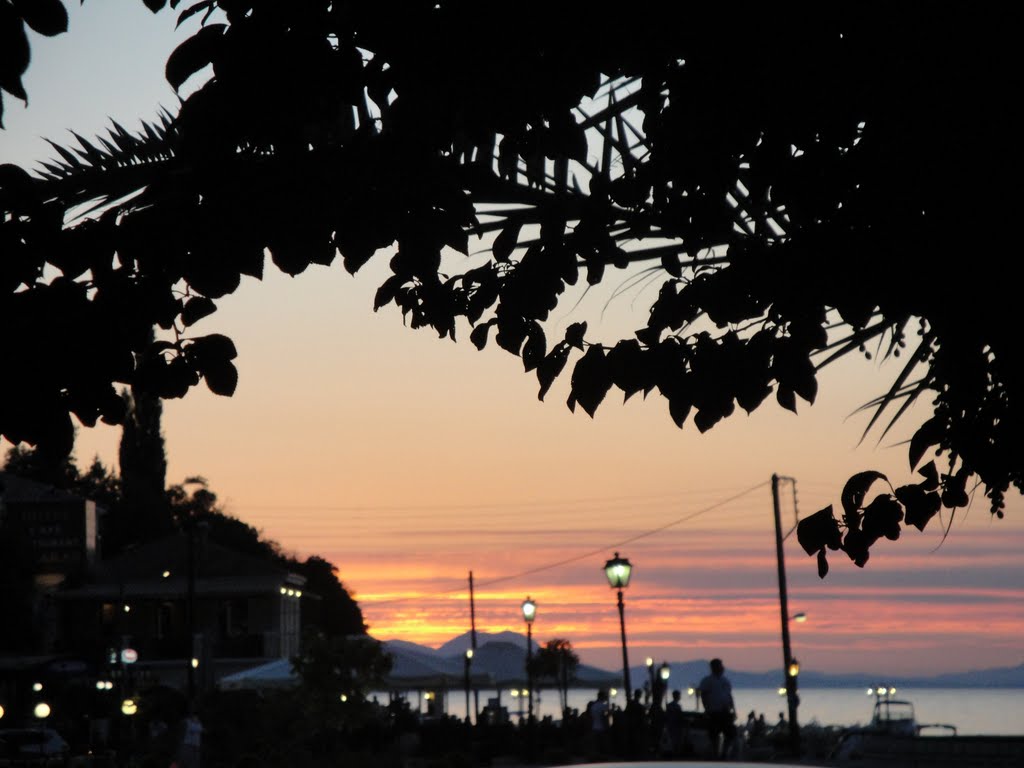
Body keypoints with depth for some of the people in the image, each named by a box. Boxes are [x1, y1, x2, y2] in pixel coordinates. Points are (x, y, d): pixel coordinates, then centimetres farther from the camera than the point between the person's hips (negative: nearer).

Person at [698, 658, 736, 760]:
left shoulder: (725, 681, 16)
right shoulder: (707, 681, -1)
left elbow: (729, 696, 18)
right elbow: (703, 697, -6)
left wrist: (733, 710, 10)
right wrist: (708, 710, -15)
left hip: (726, 712, 5)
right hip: (714, 713, -5)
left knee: (731, 734, 0)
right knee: (714, 737, -1)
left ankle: (724, 755, 8)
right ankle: (716, 756, 5)